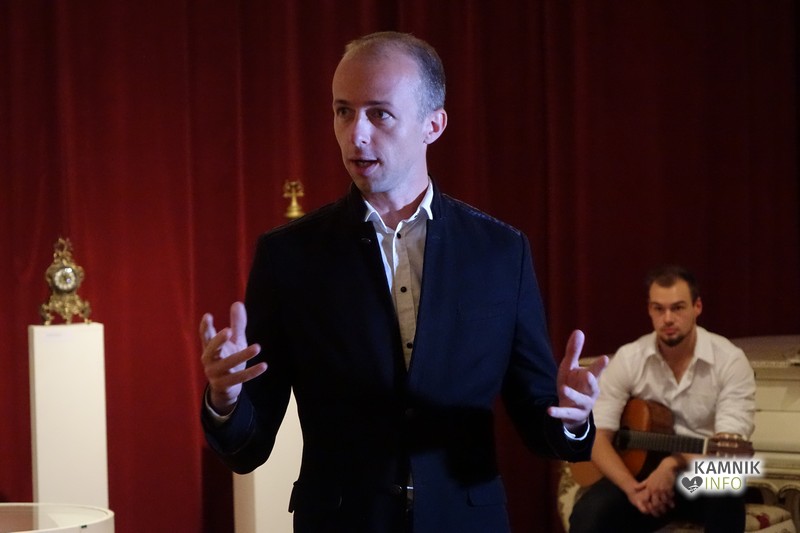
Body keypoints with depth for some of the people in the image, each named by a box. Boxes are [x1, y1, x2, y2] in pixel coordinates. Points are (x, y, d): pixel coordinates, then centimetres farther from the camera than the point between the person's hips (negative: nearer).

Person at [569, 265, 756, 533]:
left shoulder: (729, 360, -10)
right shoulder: (628, 359, -4)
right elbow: (597, 436, -8)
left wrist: (674, 463, -34)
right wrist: (631, 488, -24)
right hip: (643, 472, 1)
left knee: (725, 496, -37)